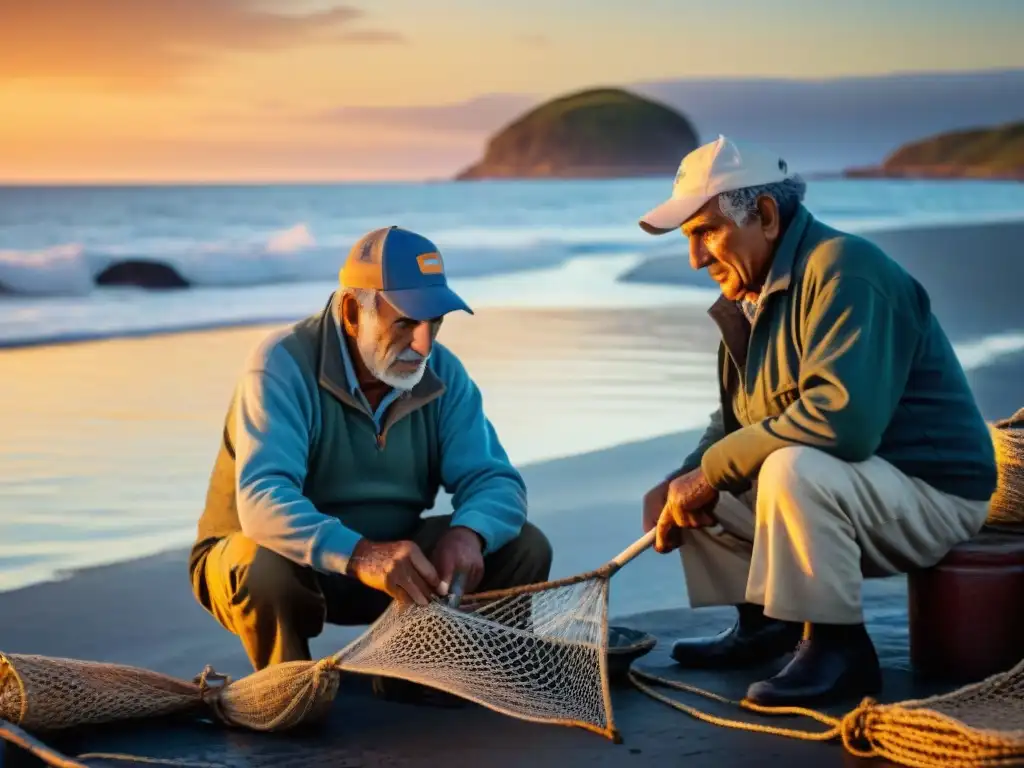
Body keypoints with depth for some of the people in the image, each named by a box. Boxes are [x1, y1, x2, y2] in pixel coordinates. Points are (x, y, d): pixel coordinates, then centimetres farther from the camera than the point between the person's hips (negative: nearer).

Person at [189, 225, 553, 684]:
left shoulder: (442, 373, -4)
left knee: (523, 549, -11)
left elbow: (495, 481, -9)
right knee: (266, 569, -39)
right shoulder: (283, 366, -23)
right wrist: (359, 556, -54)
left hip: (389, 561, 5)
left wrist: (466, 534, -34)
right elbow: (263, 499, -36)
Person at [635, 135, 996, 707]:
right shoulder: (751, 294, 9)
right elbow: (738, 419, 16)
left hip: (930, 491, -10)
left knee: (792, 470, -36)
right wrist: (678, 485, -3)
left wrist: (712, 470, -26)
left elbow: (842, 418, -34)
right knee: (686, 487, 9)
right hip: (842, 487, 10)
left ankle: (839, 649, -19)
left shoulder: (843, 272, -21)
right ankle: (762, 625, 14)